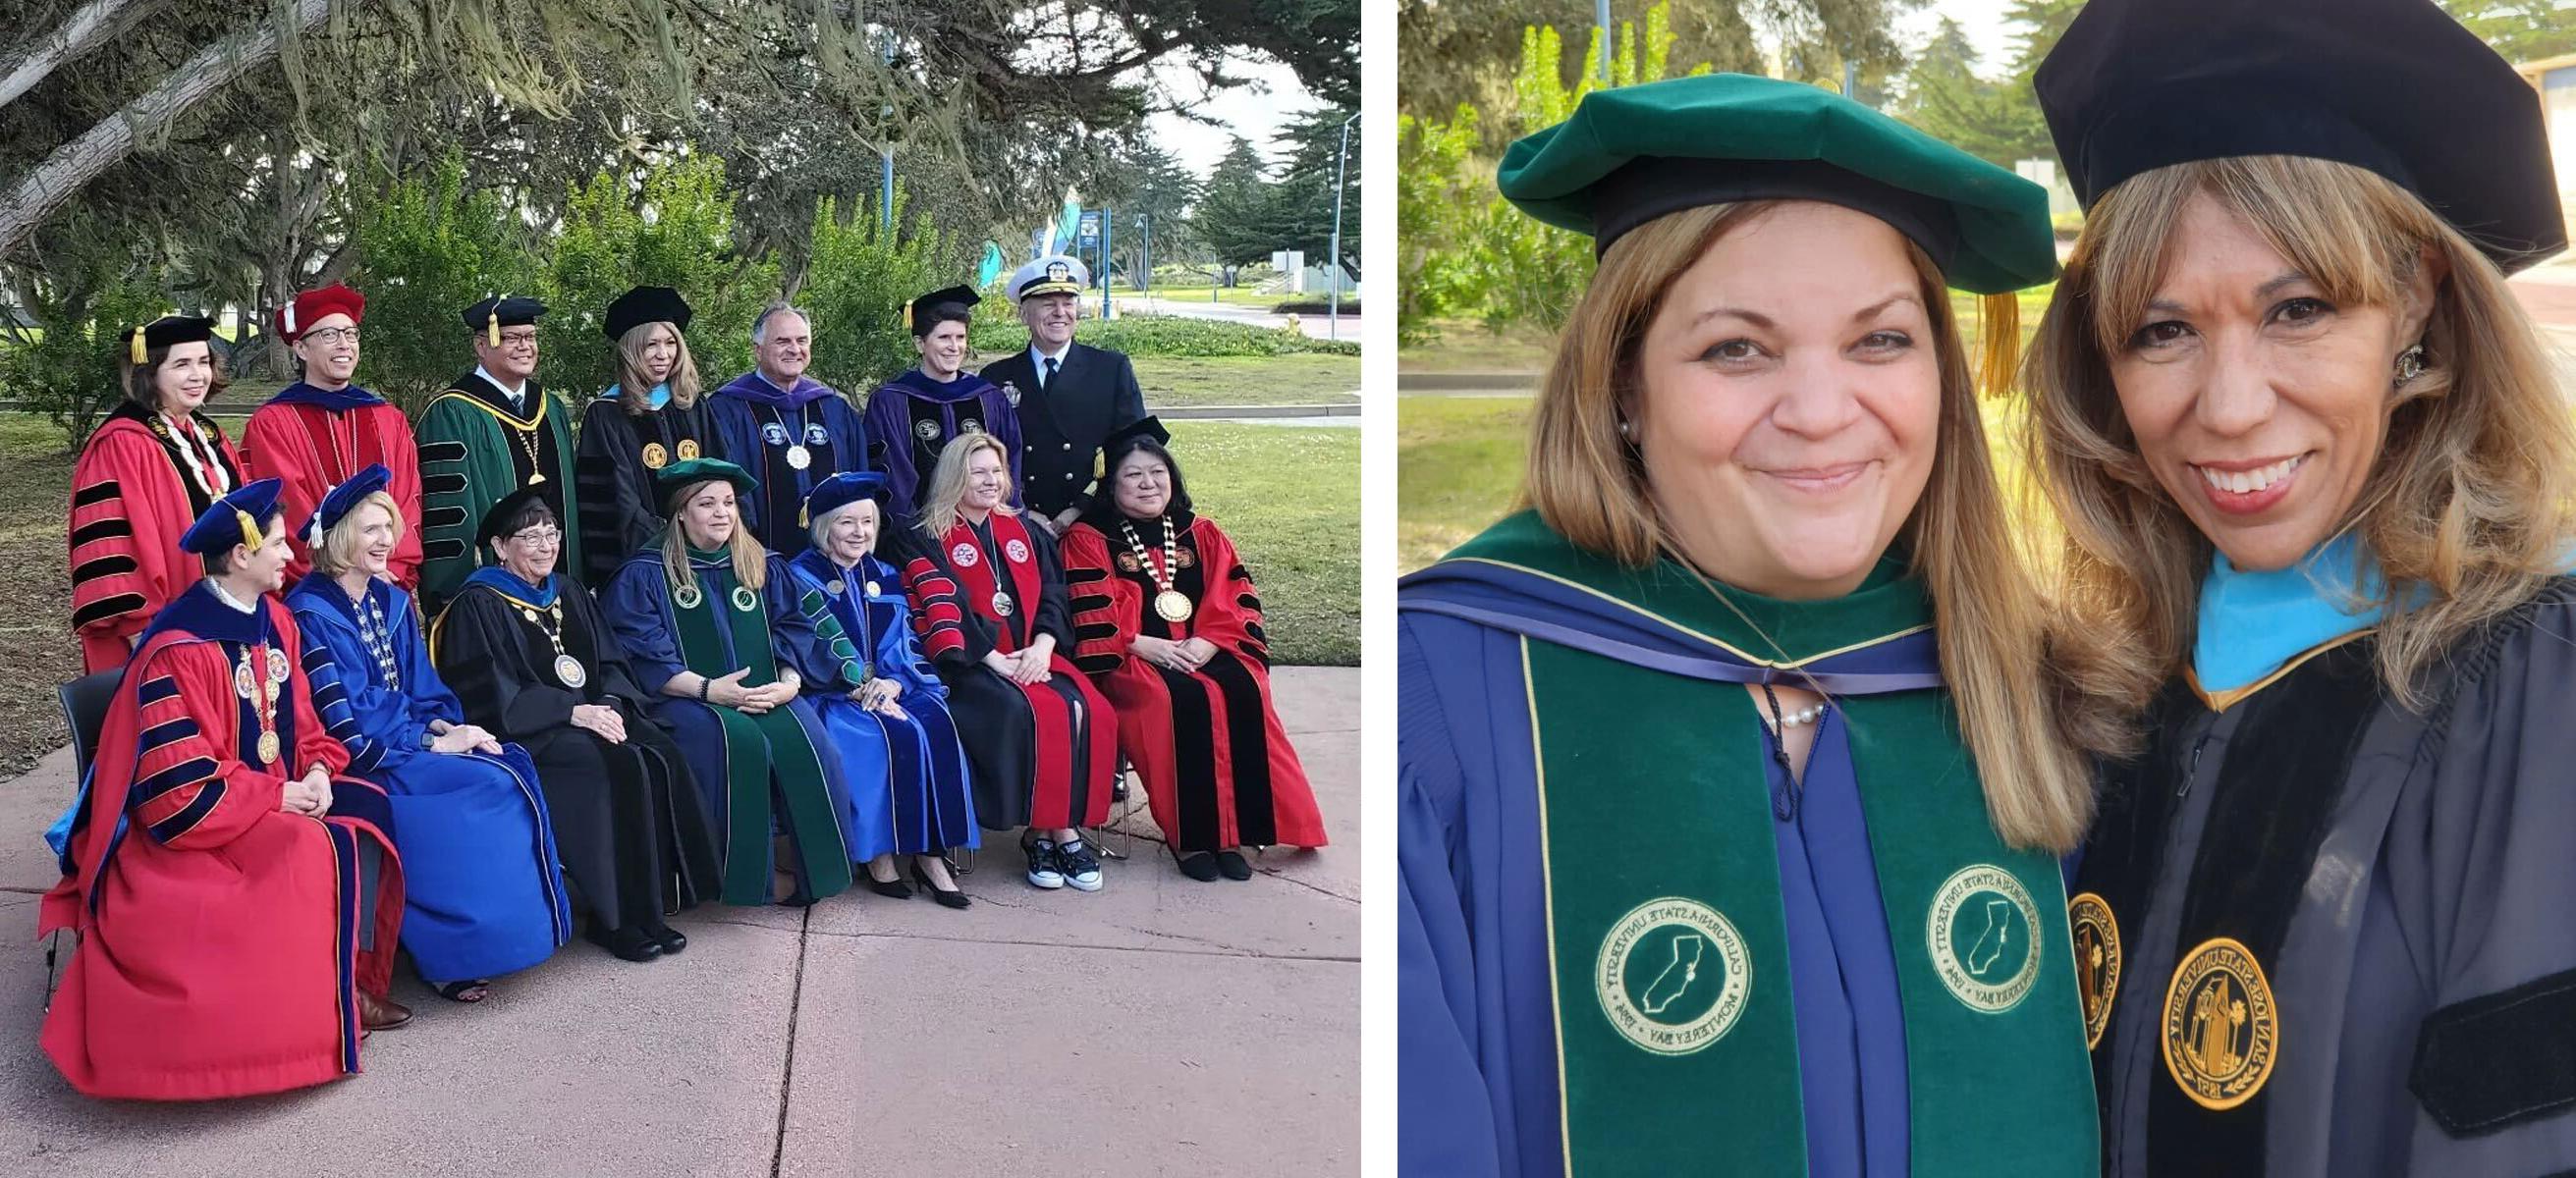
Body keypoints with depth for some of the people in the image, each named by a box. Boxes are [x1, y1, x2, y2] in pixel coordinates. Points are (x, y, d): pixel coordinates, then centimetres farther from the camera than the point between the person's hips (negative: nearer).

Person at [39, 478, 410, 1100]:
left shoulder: (273, 620, 4)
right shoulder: (179, 651, -21)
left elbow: (302, 719, 13)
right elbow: (181, 783, -23)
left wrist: (318, 771, -7)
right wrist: (278, 796, -18)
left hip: (277, 796, 8)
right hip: (193, 822, -8)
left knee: (368, 808, -11)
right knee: (317, 853, -27)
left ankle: (356, 977, -9)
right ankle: (321, 1001, -11)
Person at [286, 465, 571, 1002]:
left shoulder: (391, 602, 14)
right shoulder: (311, 613, -10)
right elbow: (345, 723, -15)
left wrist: (443, 724, -7)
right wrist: (434, 743, -16)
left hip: (409, 740, 7)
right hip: (358, 761, -7)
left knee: (516, 766, -18)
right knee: (492, 784, -24)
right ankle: (451, 955, -15)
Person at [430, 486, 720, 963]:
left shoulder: (568, 594, 19)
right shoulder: (478, 607, -2)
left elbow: (612, 664, 14)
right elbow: (492, 696, -11)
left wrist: (610, 704, -8)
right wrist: (574, 711, -19)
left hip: (590, 718, 6)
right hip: (524, 735, -6)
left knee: (662, 755, -23)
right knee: (621, 766, -30)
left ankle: (655, 903, -18)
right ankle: (613, 919, -22)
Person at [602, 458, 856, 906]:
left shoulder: (764, 567, 17)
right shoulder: (645, 574, 4)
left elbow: (796, 633, 12)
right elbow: (643, 653, -6)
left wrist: (788, 682, -9)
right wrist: (708, 689, -17)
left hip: (766, 696, 4)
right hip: (685, 699, -4)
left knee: (806, 740, -27)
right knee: (739, 741, -35)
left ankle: (809, 867, -14)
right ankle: (747, 871, -22)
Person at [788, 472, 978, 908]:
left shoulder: (885, 577, 18)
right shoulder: (803, 577, 3)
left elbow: (905, 643, 10)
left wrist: (893, 682, -12)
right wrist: (863, 687, -21)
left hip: (892, 688, 4)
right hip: (834, 694, -4)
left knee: (936, 723, -27)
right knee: (892, 735, -33)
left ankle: (931, 851, -25)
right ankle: (880, 853, -23)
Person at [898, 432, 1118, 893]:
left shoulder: (1024, 534, 20)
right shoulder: (928, 539, 5)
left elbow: (1052, 596, 12)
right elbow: (942, 611, -7)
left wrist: (1042, 646, -8)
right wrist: (994, 659, -17)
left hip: (1033, 656, 4)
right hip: (969, 664, -4)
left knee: (1086, 709, -25)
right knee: (1025, 712, -33)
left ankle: (1065, 827, -21)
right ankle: (1044, 830, -22)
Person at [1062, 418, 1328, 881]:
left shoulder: (1202, 535, 18)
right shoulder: (1088, 540, 9)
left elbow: (1238, 601, 8)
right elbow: (1092, 617, -3)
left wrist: (1206, 643, -11)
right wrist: (1147, 646, -15)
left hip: (1206, 653, 3)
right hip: (1132, 662, -3)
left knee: (1243, 695, -28)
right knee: (1184, 701, -33)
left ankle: (1232, 831, -25)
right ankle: (1189, 836, -27)